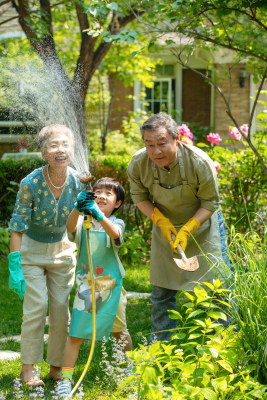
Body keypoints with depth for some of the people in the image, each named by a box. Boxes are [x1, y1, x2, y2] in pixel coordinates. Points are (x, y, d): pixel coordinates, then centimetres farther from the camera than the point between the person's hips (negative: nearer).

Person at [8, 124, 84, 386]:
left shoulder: (76, 181, -14)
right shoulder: (30, 184, -24)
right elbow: (17, 227, -20)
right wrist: (15, 267, -23)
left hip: (62, 249, 3)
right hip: (31, 249, -3)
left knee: (60, 308, 3)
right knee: (36, 307, -10)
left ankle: (56, 367, 16)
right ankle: (28, 369, 0)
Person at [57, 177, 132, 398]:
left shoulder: (116, 223, -2)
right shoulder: (83, 221, 0)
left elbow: (114, 234, -28)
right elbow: (71, 227, -24)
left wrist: (99, 215, -47)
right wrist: (77, 208, -45)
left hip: (111, 286, 1)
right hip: (86, 285, 0)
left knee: (119, 330, 15)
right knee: (76, 333, -6)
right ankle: (65, 379, -1)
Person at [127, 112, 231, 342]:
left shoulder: (200, 162, -29)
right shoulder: (138, 164, -21)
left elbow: (210, 202, -17)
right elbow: (139, 196, -3)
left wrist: (187, 230, -28)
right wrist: (160, 220, -18)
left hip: (202, 223, -2)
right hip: (165, 226, 3)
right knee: (162, 292, 7)